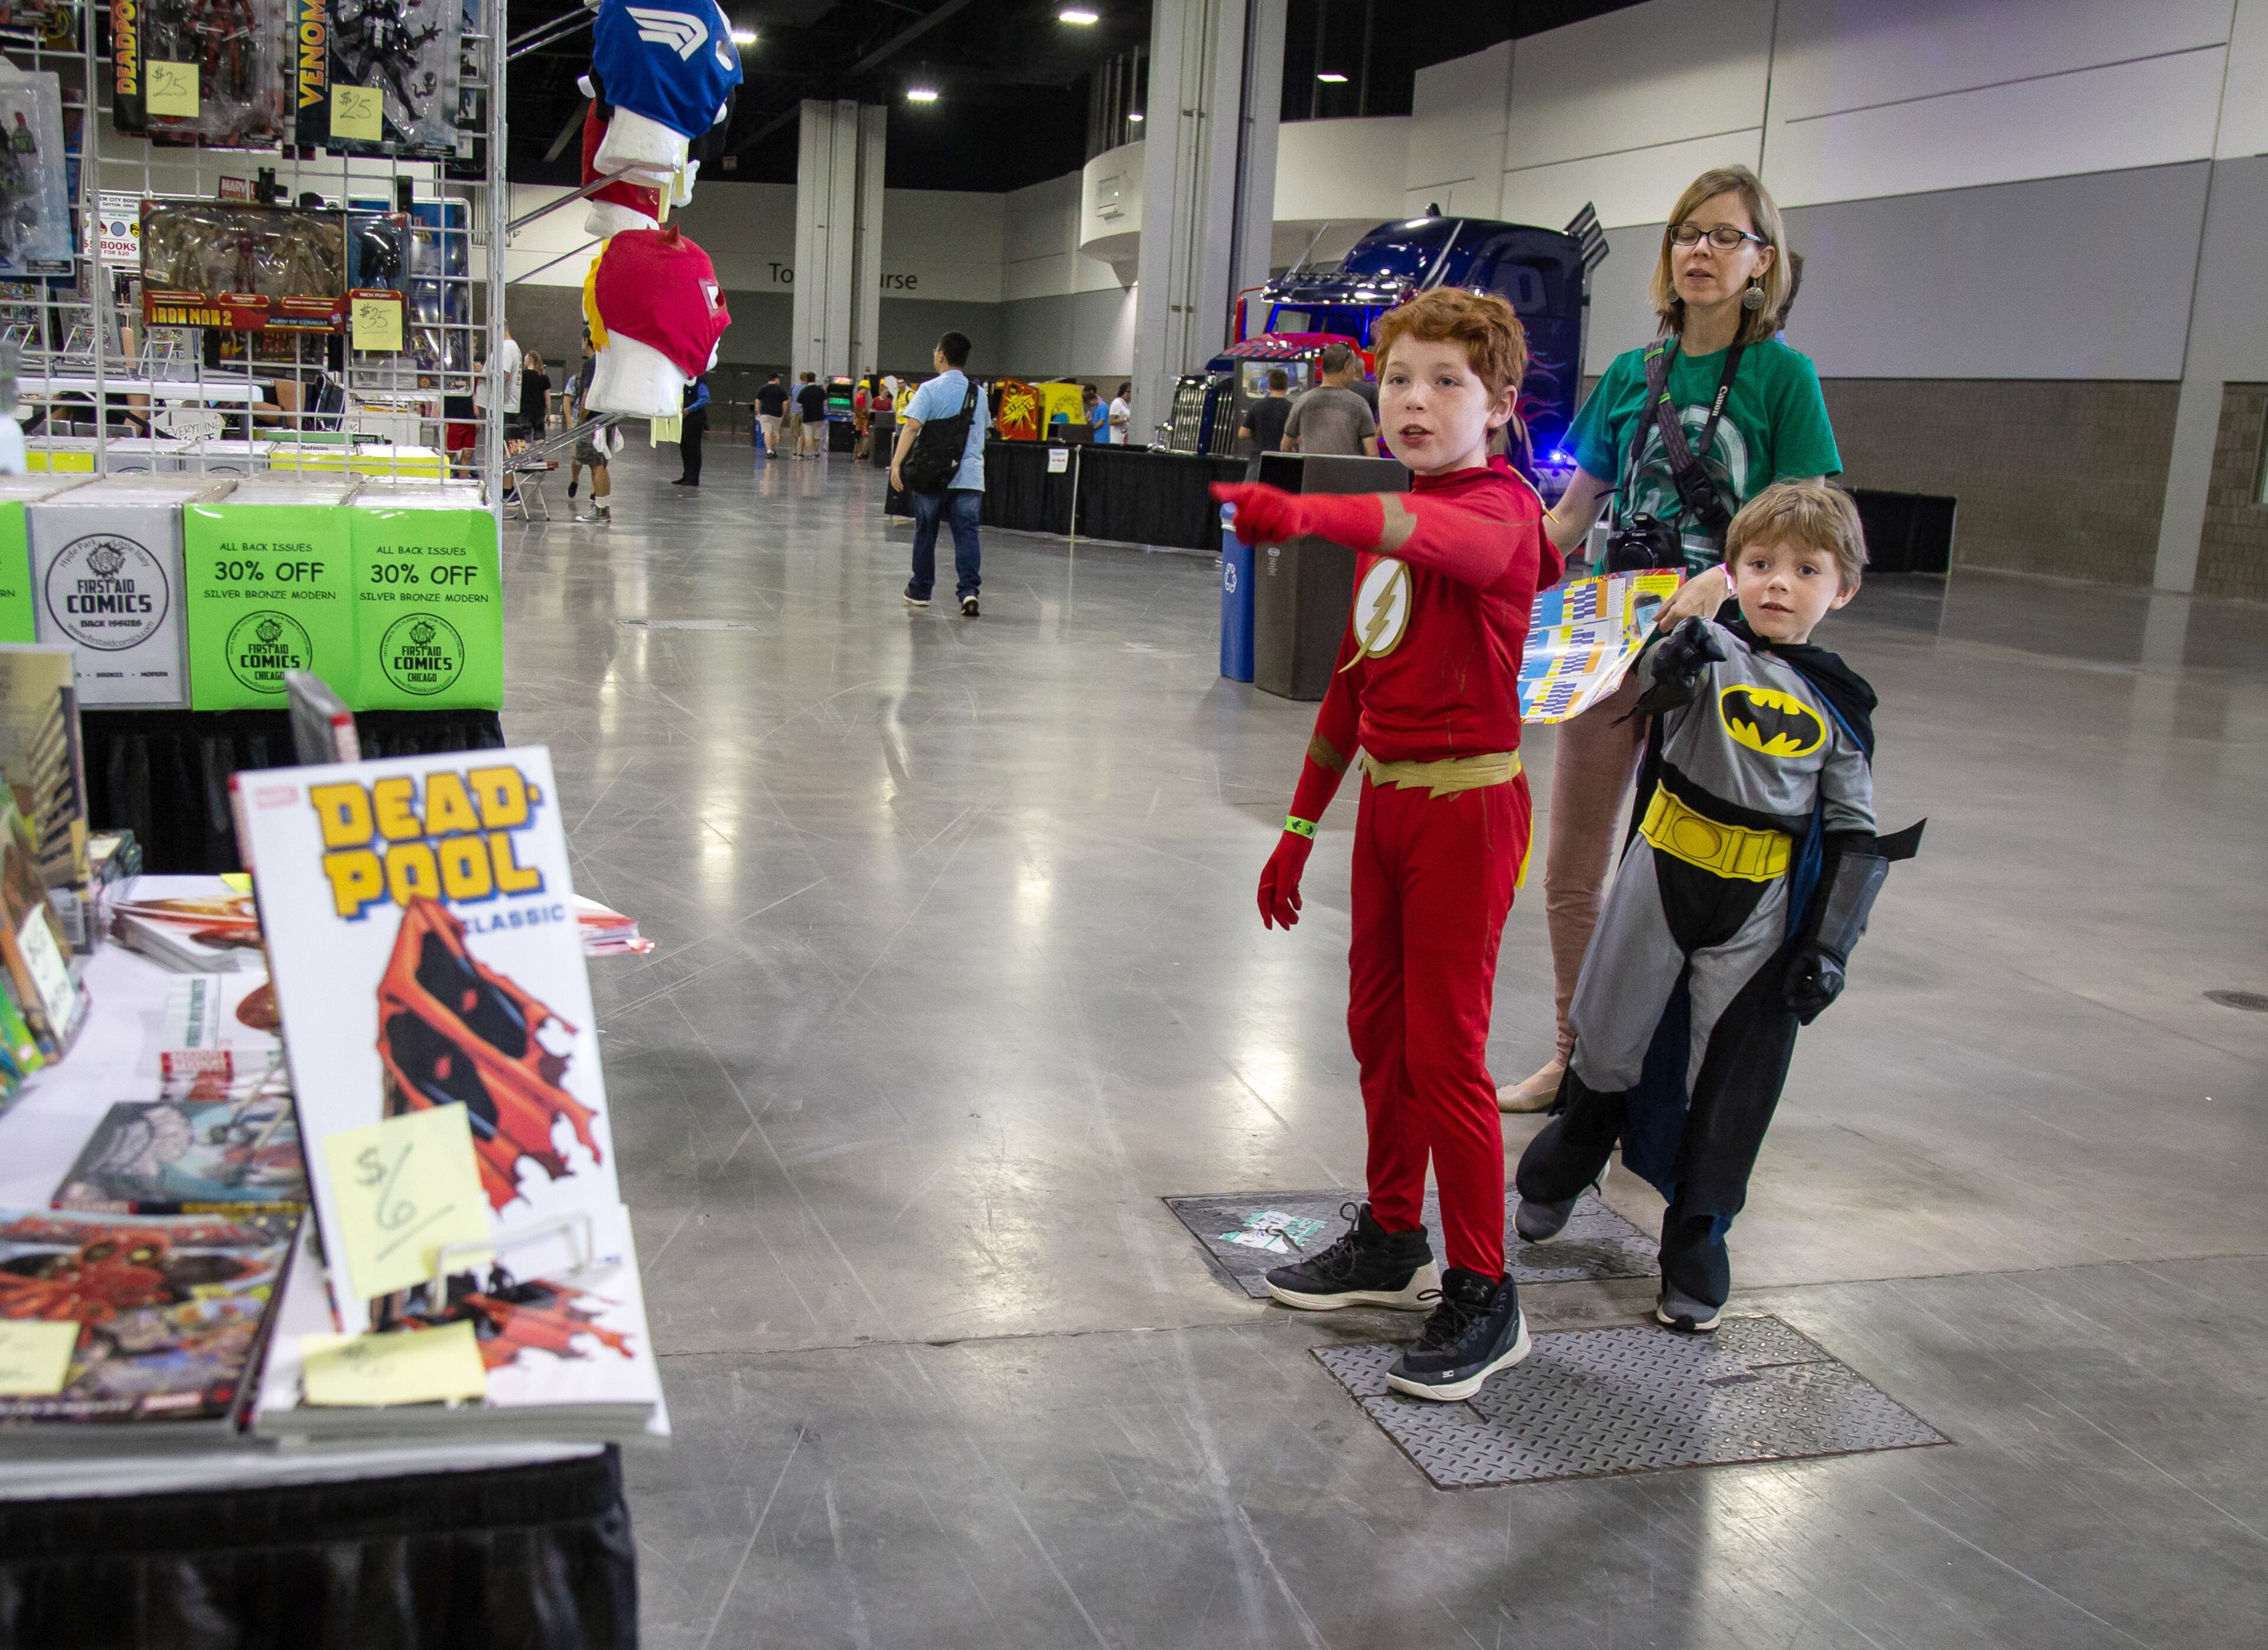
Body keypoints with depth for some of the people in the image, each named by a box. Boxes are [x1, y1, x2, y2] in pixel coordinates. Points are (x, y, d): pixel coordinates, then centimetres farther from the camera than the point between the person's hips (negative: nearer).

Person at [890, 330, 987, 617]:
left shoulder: (930, 390, -6)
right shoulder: (978, 392, 9)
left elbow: (912, 426, -16)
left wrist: (897, 464, -20)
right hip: (970, 475, 2)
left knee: (925, 533, 12)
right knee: (967, 533, -3)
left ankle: (920, 591, 22)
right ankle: (969, 590, -20)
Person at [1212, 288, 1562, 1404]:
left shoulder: (1500, 506, -13)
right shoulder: (1387, 528, 13)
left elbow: (1452, 537, -40)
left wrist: (1305, 513, -56)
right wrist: (1300, 828, 19)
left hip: (1466, 803, -8)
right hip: (1385, 798, 8)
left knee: (1445, 1050, -4)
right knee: (1378, 1029, 16)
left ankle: (1484, 1297, 9)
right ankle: (1392, 1240, 33)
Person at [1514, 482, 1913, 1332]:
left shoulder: (1839, 707, 2)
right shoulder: (1710, 650, -5)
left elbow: (1854, 836, 4)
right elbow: (1651, 688, -28)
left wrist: (1831, 946, -2)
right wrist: (1673, 660, -52)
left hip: (1759, 911, 2)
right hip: (1663, 878, -1)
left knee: (1731, 1082, 6)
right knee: (1609, 1046, 11)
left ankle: (1695, 1246, 22)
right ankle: (1559, 1174, 39)